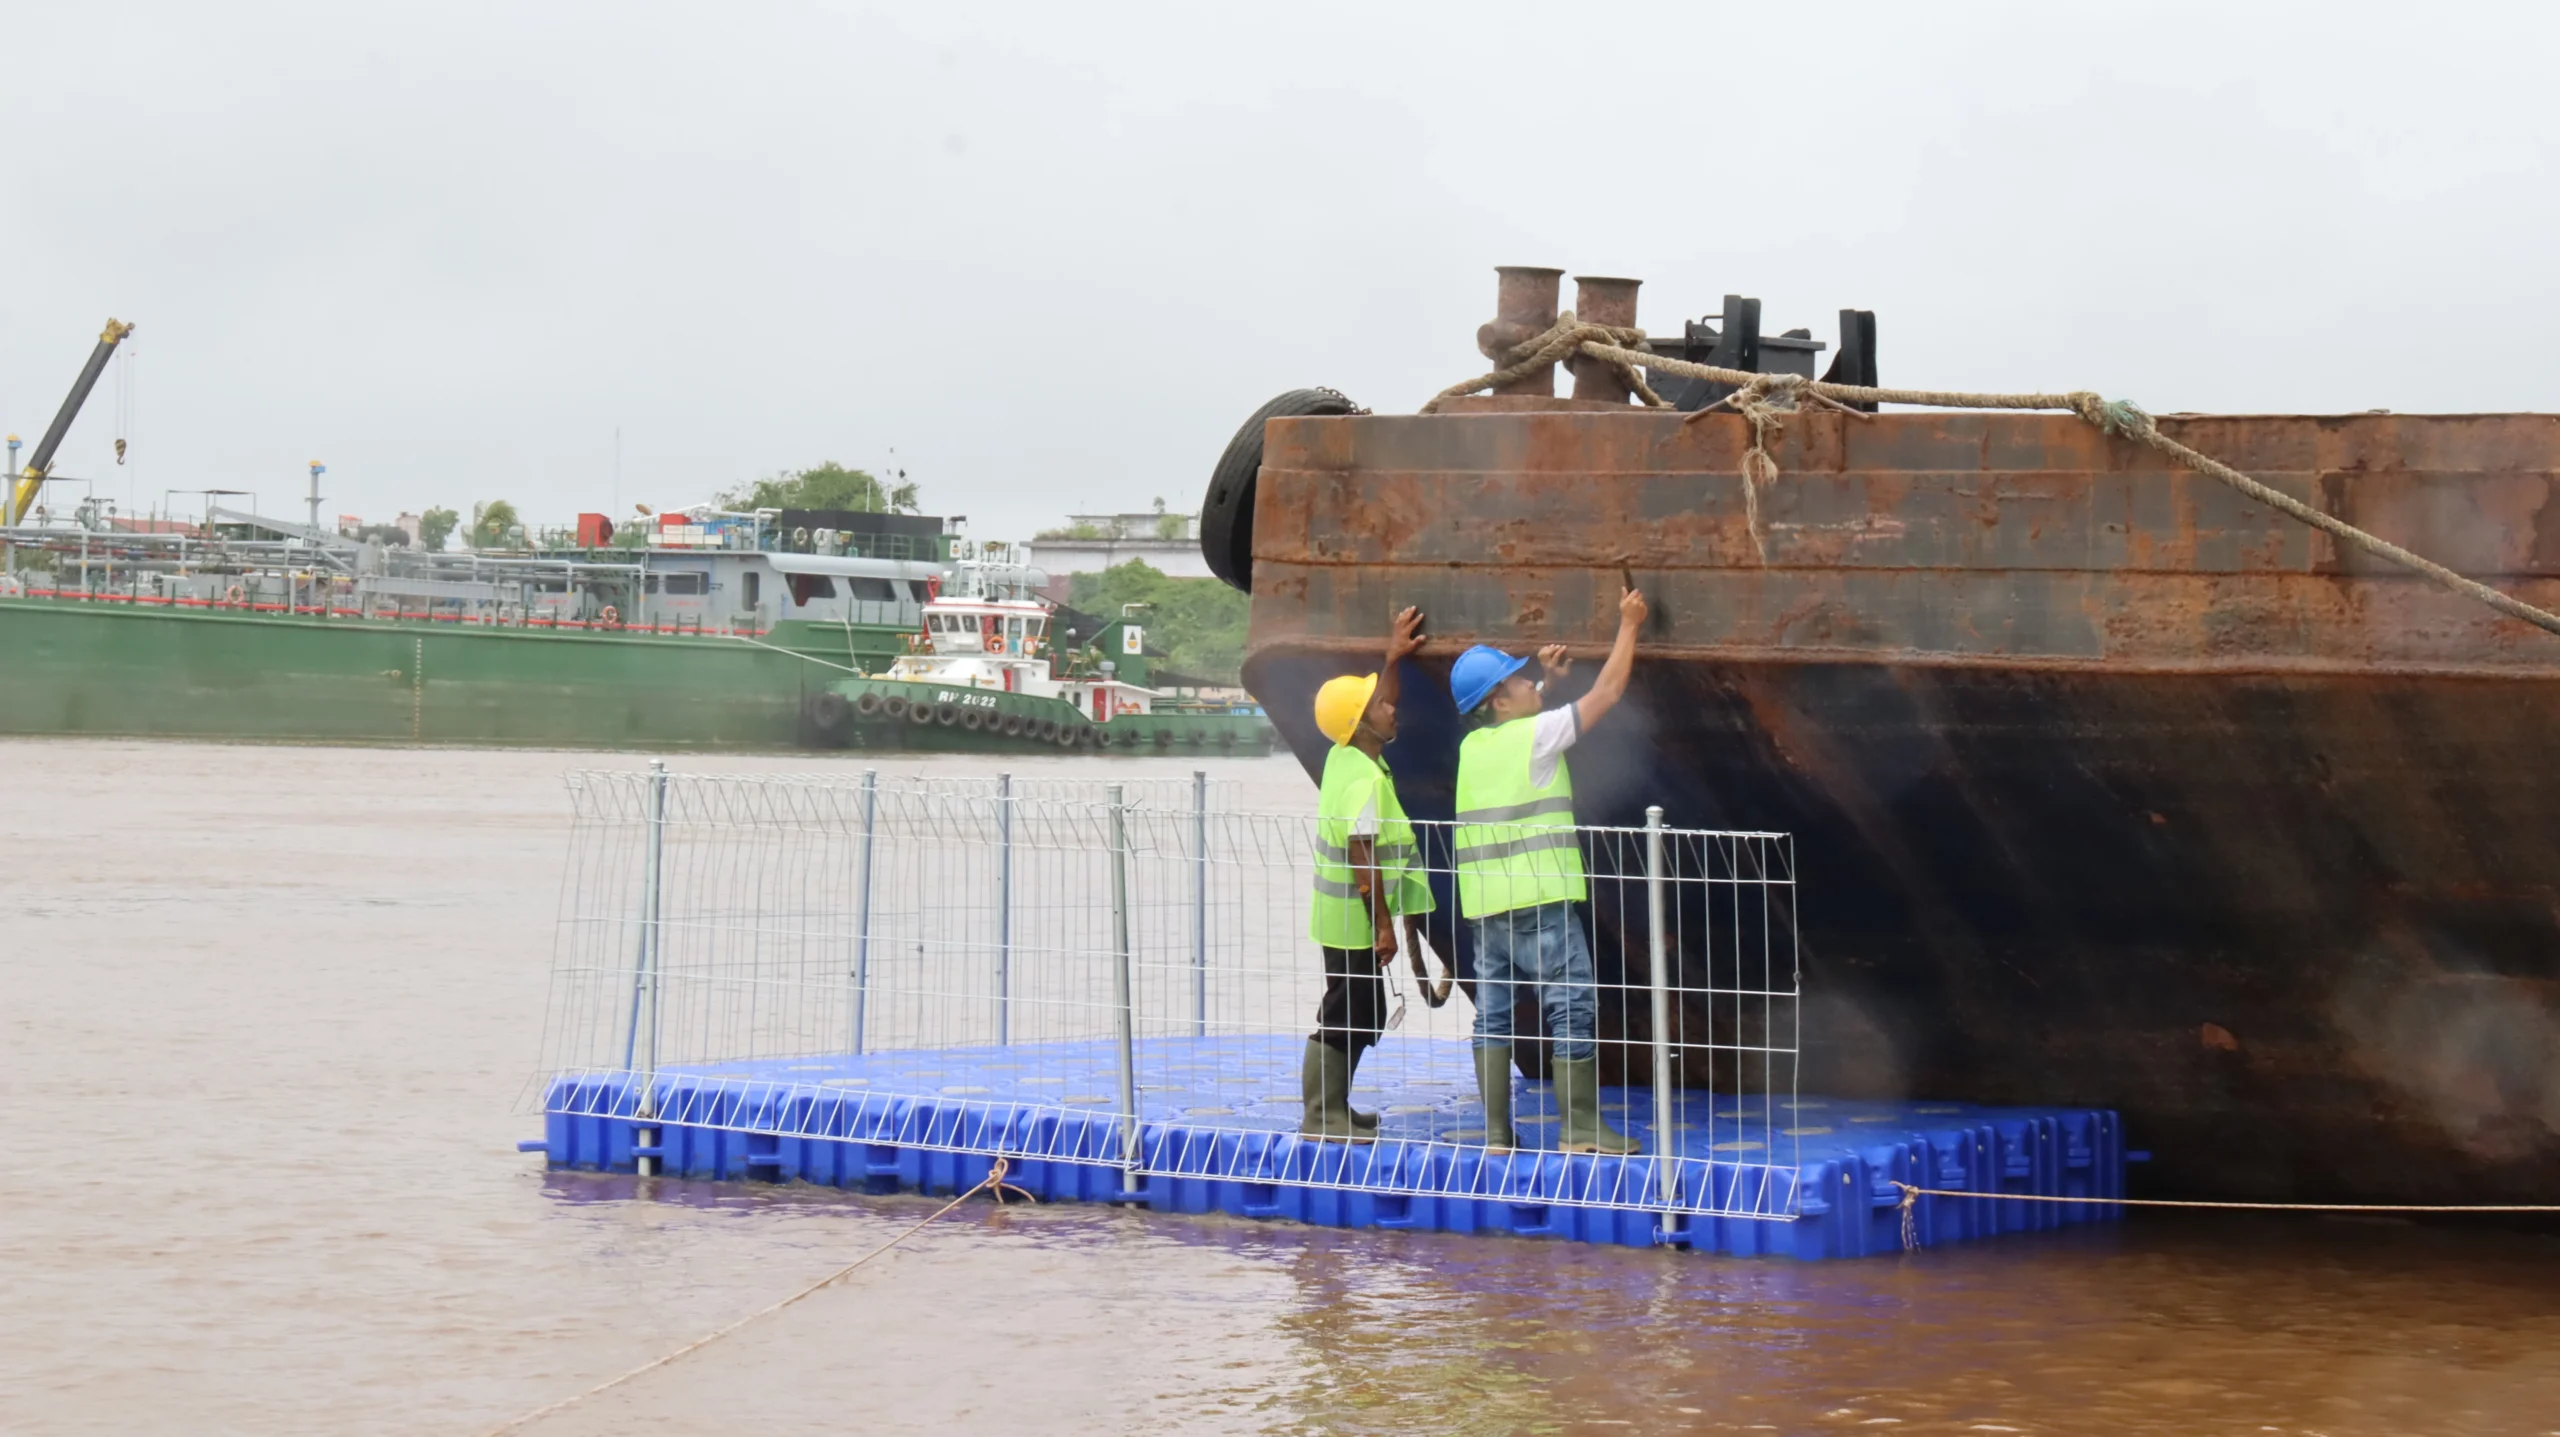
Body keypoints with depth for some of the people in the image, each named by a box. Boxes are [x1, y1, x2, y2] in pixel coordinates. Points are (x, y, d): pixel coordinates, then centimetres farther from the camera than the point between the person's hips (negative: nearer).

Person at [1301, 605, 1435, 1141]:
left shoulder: (1346, 755, 7)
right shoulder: (1365, 778, -21)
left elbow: (1374, 707, 28)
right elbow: (1364, 856, -24)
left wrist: (1393, 657, 32)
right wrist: (1384, 925, -22)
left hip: (1343, 919, 10)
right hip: (1354, 921, -10)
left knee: (1358, 1016, 17)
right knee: (1347, 1017, -4)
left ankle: (1332, 1109, 24)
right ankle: (1323, 1116, 1)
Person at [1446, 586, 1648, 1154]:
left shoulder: (1474, 744, 11)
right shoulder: (1536, 734, -7)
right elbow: (1607, 693, -2)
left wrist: (1547, 679, 26)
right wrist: (1628, 625, 7)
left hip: (1483, 902, 7)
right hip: (1537, 897, -7)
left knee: (1492, 1011, 8)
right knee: (1572, 1006, -2)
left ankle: (1495, 1129, 8)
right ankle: (1579, 1127, -3)